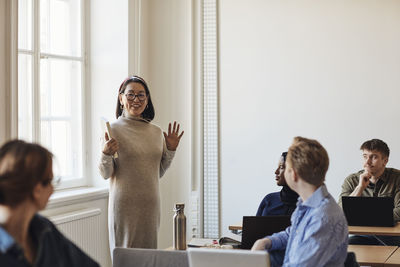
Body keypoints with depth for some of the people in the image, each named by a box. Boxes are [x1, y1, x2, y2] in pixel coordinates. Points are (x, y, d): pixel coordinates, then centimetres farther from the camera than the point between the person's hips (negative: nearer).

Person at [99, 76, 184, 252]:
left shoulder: (156, 131, 9)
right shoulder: (113, 130, -5)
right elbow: (106, 174, -6)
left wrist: (171, 150, 6)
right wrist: (106, 154, -23)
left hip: (151, 204, 5)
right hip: (125, 204, -4)